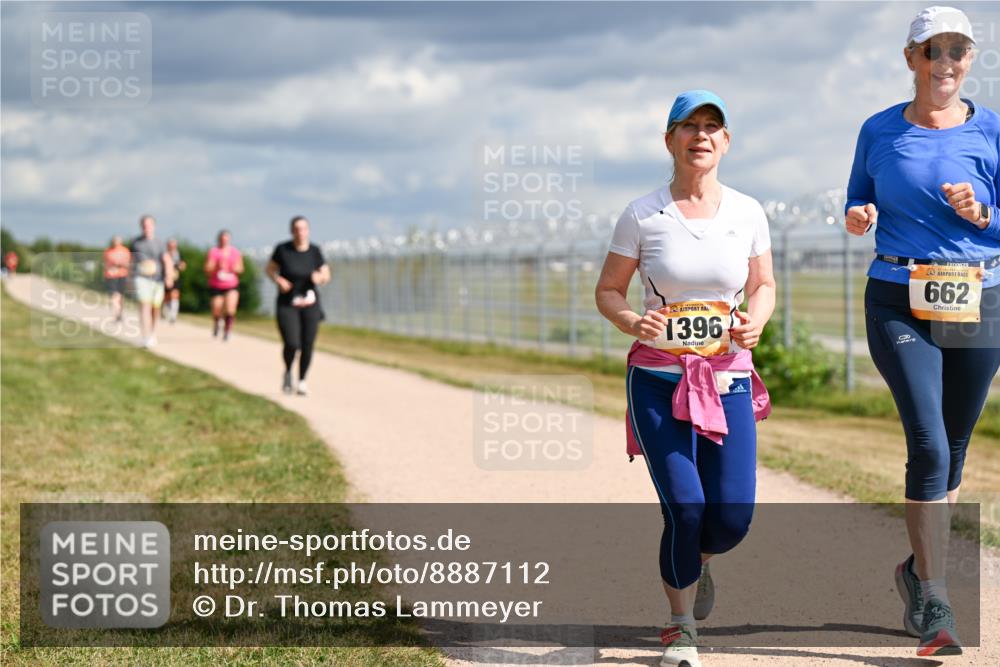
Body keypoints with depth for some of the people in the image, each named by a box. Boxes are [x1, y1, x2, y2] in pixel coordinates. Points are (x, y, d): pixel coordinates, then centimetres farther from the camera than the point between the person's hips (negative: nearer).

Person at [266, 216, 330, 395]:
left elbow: (326, 275, 4)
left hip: (309, 302, 2)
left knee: (307, 345, -1)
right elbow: (270, 269, 4)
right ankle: (288, 372, 19)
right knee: (292, 345, -14)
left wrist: (320, 277, -18)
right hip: (287, 304, -2)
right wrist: (278, 280, -15)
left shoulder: (314, 251, -3)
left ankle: (302, 381, 20)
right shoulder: (282, 249, -8)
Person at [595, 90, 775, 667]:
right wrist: (631, 321, -17)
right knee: (685, 508, -12)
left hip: (728, 379, 2)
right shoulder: (643, 215, -3)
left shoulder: (747, 212, 2)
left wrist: (756, 320, -8)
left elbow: (764, 284, 14)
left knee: (732, 518, -4)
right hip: (658, 378, -2)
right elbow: (608, 290, 4)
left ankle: (698, 560, 36)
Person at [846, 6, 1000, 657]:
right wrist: (858, 215, -6)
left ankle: (919, 567, 35)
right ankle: (935, 606, -12)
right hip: (900, 305, -2)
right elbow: (859, 196, 16)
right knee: (929, 442, -15)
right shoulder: (879, 131, 4)